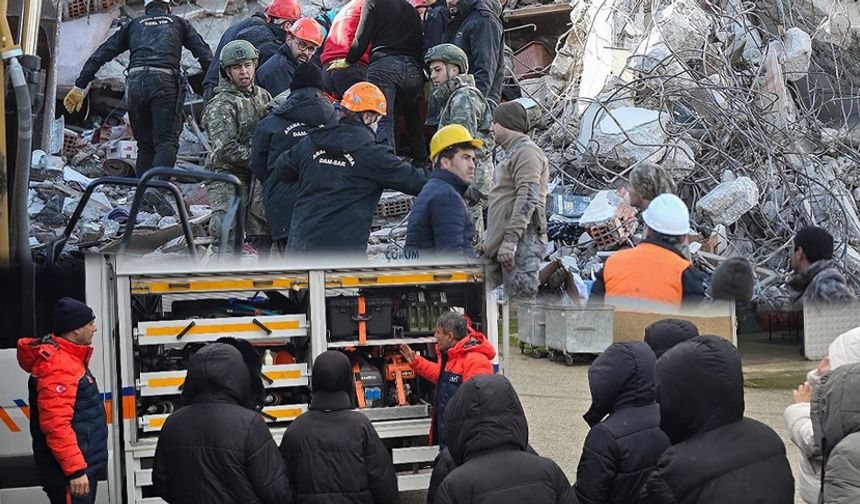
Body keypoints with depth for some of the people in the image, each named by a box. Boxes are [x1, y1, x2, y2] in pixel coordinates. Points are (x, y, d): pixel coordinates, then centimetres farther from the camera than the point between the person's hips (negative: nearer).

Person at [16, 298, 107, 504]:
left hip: (83, 465, 11)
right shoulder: (57, 366, -20)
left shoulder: (69, 358, 14)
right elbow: (55, 424, -28)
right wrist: (75, 470, -28)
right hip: (69, 474, -11)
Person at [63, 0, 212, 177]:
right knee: (166, 143, -9)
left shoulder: (133, 25, 28)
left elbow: (101, 54, 22)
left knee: (145, 145, 12)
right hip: (164, 82, -3)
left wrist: (80, 86, 21)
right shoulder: (179, 23, 25)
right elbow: (205, 55, 13)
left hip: (135, 84, 3)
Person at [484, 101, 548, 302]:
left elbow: (528, 198, -19)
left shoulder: (527, 151, -8)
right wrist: (489, 240, 27)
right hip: (501, 242, 10)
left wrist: (510, 240, -25)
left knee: (522, 297, -14)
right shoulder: (510, 153, 25)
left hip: (522, 240, -10)